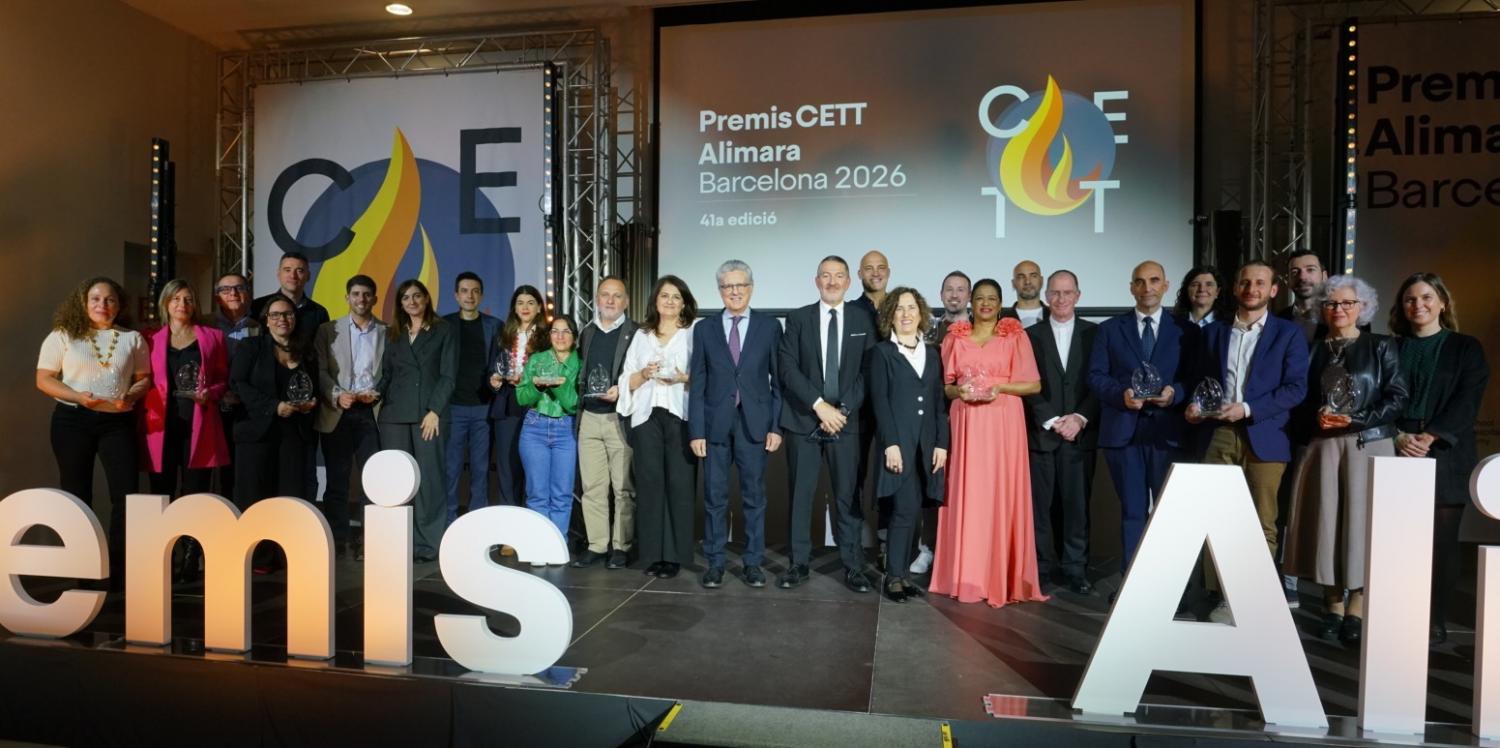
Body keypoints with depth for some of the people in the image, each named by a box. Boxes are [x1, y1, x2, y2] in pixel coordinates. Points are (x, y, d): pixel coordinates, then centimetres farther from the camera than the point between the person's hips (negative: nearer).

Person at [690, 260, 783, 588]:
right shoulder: (704, 330, 7)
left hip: (754, 423, -1)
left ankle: (752, 563, 19)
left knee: (754, 496, 7)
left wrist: (776, 425, -3)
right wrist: (696, 431, -2)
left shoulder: (770, 326, 4)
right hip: (715, 424, 1)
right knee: (714, 497, 7)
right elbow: (697, 384, 4)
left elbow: (779, 380, 3)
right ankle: (715, 562, 19)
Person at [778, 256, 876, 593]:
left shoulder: (863, 320, 8)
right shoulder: (797, 318, 5)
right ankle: (799, 564, 16)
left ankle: (854, 566, 13)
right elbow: (788, 368, -4)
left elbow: (867, 372, 2)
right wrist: (819, 405, -13)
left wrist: (843, 410, -8)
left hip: (846, 420, 0)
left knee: (848, 496, 3)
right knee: (800, 495, 5)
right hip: (804, 420, 0)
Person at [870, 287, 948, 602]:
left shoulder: (932, 353, 15)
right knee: (905, 509, -9)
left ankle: (902, 573, 15)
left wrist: (942, 443, 3)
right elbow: (879, 400, -6)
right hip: (897, 442, -4)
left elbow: (939, 402, 11)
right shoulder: (882, 352, 2)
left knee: (909, 511, 7)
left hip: (926, 443, 4)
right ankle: (894, 576, 1)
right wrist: (890, 443, -15)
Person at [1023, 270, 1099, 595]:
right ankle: (1041, 566, 12)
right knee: (1039, 504, 2)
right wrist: (1053, 421, -8)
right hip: (1041, 432, 0)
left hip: (1080, 432, 0)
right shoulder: (1031, 334, 7)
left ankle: (1075, 569, 13)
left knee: (1077, 504, 3)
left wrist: (1080, 418, -10)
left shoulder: (1094, 333, 9)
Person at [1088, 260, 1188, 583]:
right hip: (1123, 431, 0)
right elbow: (1096, 376, 3)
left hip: (1167, 430, 0)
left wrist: (1175, 392, -14)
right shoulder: (1109, 329, 10)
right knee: (1132, 510, 6)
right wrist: (1121, 394, -14)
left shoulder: (1184, 330, 10)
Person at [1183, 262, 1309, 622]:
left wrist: (1248, 409, -15)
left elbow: (1296, 387, -3)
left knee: (1261, 522, 4)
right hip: (1218, 435, 2)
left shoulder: (1288, 333, 5)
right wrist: (1196, 405, -5)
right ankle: (1225, 596, 9)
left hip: (1264, 436, -2)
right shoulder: (1213, 331, 15)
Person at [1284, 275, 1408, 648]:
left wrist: (1355, 420, -12)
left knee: (1361, 521, -2)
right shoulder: (1314, 349, 10)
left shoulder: (1381, 346, 5)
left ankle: (1357, 611, 6)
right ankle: (1333, 607, 10)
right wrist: (1316, 418, -9)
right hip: (1322, 446, 2)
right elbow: (1299, 401, 10)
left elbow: (1399, 397, -1)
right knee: (1326, 522, 2)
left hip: (1369, 445, -2)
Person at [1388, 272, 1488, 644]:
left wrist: (1430, 436, -15)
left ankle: (1435, 622, 10)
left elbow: (1467, 401, -2)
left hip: (1446, 456, -1)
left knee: (1440, 543, 0)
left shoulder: (1466, 348, 9)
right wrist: (1399, 436, -11)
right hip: (1397, 455, 1)